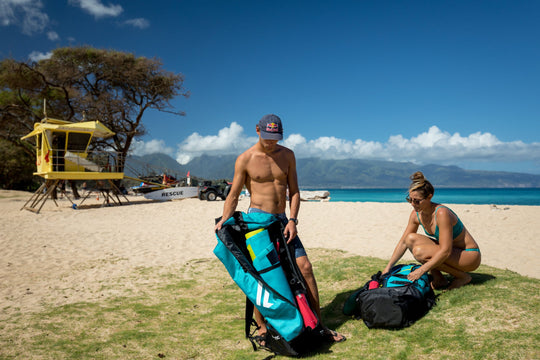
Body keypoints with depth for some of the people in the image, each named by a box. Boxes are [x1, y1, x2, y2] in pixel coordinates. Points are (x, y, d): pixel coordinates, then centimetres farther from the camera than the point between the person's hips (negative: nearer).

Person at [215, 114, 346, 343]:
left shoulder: (287, 155, 9)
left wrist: (292, 220, -4)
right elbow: (233, 196, 1)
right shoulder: (245, 159, -1)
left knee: (305, 267, 0)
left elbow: (294, 191, 8)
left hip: (282, 220, 4)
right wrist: (224, 221, -13)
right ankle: (262, 327, 13)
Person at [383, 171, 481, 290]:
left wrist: (421, 270, -32)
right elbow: (403, 242, 1)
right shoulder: (416, 214, -6)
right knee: (411, 239, -11)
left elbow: (445, 251, -31)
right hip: (449, 250, 7)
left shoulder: (442, 213, -28)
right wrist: (388, 267, -7)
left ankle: (463, 276, -5)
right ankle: (439, 279, -1)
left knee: (420, 252, -27)